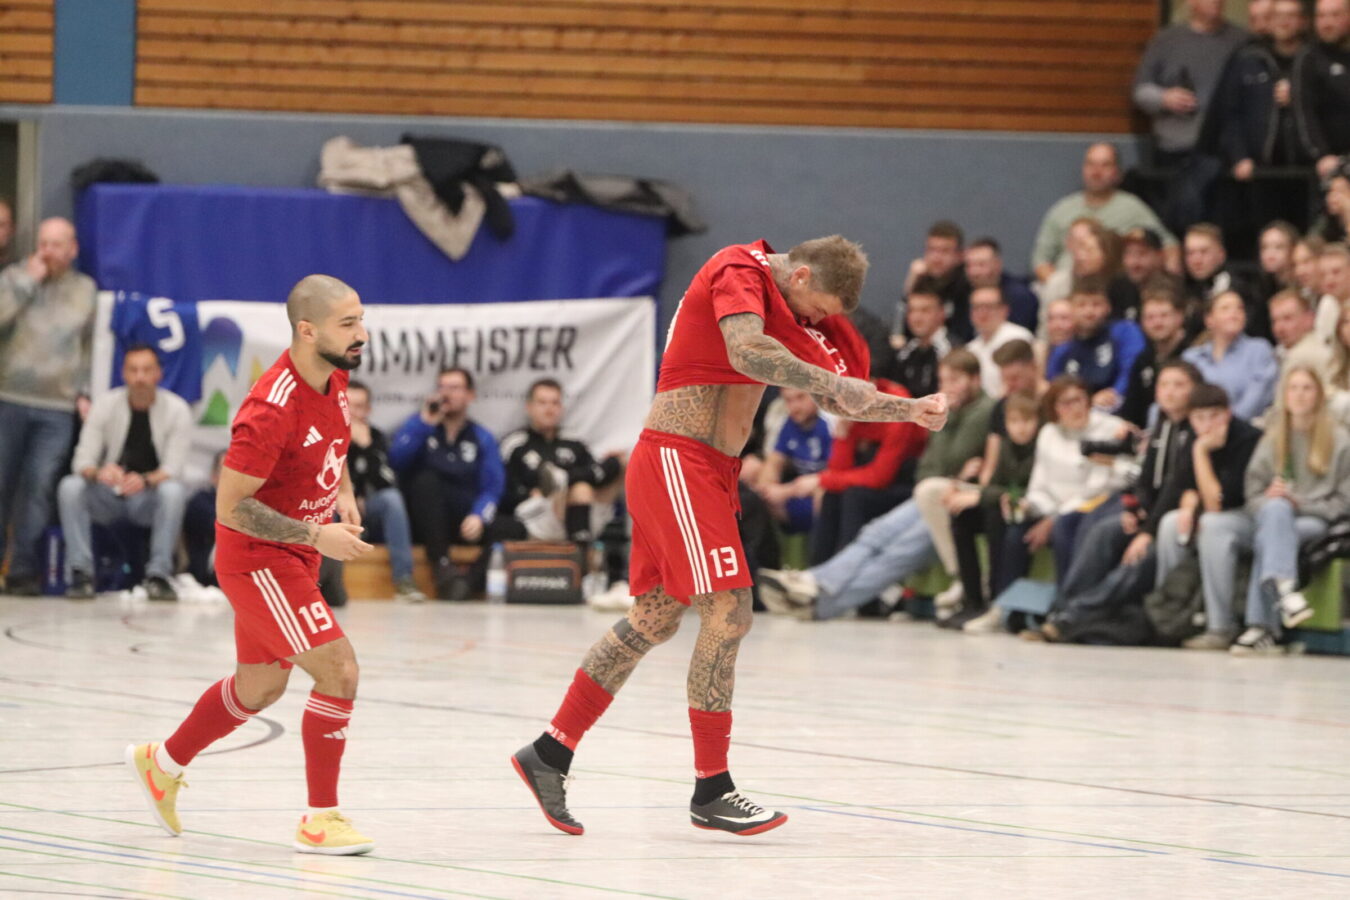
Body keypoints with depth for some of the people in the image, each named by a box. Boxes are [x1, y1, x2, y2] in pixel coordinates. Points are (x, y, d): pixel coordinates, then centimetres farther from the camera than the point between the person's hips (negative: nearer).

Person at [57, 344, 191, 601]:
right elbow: (82, 462, -10)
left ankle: (159, 575, -29)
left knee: (174, 491, -35)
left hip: (149, 498, -1)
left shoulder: (176, 409, -7)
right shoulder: (105, 405, -4)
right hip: (107, 500, 1)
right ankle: (80, 573, -27)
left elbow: (173, 469, -15)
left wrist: (145, 481, -39)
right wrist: (98, 473, -36)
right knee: (69, 487, -28)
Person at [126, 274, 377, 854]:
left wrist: (344, 493, 3)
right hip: (257, 559, -9)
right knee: (339, 670, -15)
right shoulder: (272, 409, -29)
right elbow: (230, 507, -25)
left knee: (260, 686, 22)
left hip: (293, 555, 9)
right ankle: (320, 821, -5)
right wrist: (316, 535, -25)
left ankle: (162, 763, 43)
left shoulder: (335, 377, -2)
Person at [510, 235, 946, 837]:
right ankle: (710, 791, -8)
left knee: (653, 620, 13)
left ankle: (549, 754, 18)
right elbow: (746, 352, -32)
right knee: (728, 613, -12)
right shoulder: (740, 270, -12)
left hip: (711, 471, 10)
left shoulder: (784, 308, 16)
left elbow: (839, 396, 21)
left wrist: (909, 411, 10)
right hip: (677, 459, -10)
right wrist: (827, 382, -30)